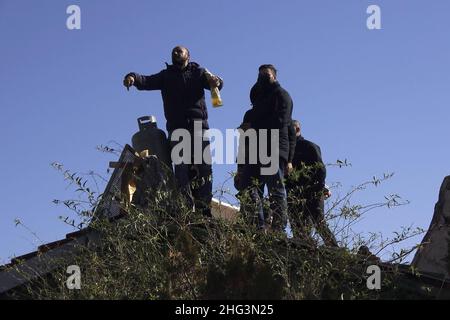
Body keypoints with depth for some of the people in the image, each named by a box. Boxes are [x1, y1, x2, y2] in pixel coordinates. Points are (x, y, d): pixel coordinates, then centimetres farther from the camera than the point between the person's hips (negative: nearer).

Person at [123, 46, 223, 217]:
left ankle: (204, 208, -8)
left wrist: (216, 81, -23)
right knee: (182, 168, -10)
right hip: (176, 125, 1)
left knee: (204, 168, -7)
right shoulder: (166, 75, 21)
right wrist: (133, 78, -16)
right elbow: (147, 82, 6)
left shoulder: (198, 72, 18)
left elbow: (213, 82, 3)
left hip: (198, 125, 0)